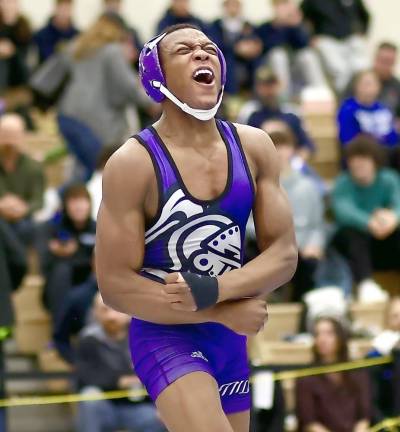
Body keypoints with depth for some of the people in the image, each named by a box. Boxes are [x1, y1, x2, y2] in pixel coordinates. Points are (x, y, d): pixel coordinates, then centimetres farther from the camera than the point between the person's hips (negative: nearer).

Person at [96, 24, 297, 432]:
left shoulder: (254, 148, -1)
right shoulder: (132, 164, -16)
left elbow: (284, 253, -3)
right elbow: (115, 284, -17)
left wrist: (212, 290, -22)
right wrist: (224, 311, -20)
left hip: (230, 339, 6)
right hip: (165, 336, -6)